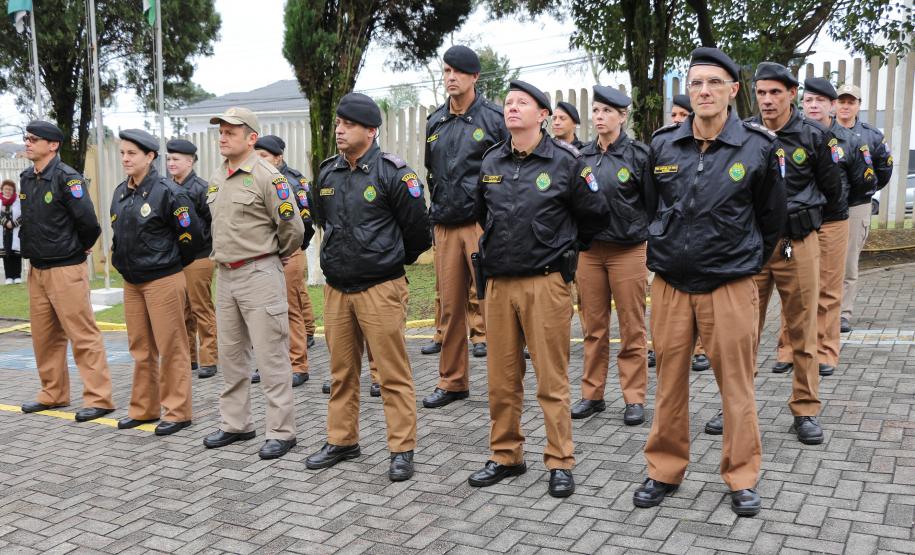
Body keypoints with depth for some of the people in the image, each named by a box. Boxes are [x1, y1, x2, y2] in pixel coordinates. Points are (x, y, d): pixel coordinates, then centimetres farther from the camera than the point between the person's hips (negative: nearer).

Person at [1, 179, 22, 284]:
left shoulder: (19, 200, -6)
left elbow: (23, 216, -6)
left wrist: (13, 224, -13)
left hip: (16, 232, -2)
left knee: (16, 254, 0)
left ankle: (17, 275, 8)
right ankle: (9, 276, 7)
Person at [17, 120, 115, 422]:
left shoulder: (67, 177, -14)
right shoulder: (26, 178, 10)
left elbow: (88, 221, -17)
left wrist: (80, 248, -2)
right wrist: (30, 247, 16)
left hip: (66, 269, -8)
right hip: (37, 269, 8)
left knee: (83, 336, -6)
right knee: (44, 336, 14)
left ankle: (98, 399, -1)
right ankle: (54, 394, 26)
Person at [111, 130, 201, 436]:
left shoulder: (168, 192, -14)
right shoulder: (121, 192, 10)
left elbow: (191, 234, -12)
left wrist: (169, 262, 0)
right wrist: (122, 261, 16)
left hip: (163, 280, -8)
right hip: (131, 281, 8)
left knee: (171, 347, -1)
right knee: (140, 348, 15)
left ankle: (177, 412, 9)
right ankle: (143, 409, 26)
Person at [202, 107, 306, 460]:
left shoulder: (267, 177, -12)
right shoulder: (216, 179, 13)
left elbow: (293, 227, -12)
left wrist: (277, 256, 2)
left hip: (259, 274, -8)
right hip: (225, 275, 8)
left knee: (271, 356, -4)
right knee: (231, 354, 15)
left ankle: (281, 431, 4)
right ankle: (235, 424, 27)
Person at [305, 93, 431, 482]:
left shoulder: (392, 173, -11)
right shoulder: (327, 173, 9)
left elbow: (417, 229, -5)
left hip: (381, 289, -6)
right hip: (336, 288, 6)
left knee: (393, 373, -1)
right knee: (342, 372, 15)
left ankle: (402, 450, 9)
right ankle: (342, 441, 28)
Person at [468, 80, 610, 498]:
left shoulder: (565, 162, -4)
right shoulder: (490, 163, 9)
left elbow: (595, 214, 6)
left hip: (546, 282, -4)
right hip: (498, 283, 5)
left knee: (552, 378, 1)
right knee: (502, 378, 10)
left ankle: (560, 463, 12)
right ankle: (505, 456, 24)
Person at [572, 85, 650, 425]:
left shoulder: (638, 154, -3)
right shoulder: (583, 157, 9)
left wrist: (652, 245, -4)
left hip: (628, 250, -4)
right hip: (588, 250, 4)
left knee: (632, 329, 3)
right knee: (593, 328, 9)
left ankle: (634, 398, 13)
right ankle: (592, 395, 19)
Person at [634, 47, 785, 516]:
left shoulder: (758, 147, -6)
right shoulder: (662, 145, 0)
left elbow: (770, 217, 7)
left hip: (730, 286, -2)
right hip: (670, 284, 2)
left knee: (737, 384, 5)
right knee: (669, 382, 10)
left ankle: (742, 477, 22)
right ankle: (665, 470, 24)